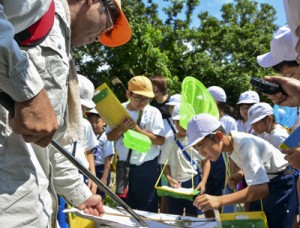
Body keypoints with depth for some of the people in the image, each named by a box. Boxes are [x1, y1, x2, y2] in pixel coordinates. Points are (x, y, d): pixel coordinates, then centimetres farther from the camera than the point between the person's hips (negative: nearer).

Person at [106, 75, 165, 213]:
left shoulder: (153, 112, -6)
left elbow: (160, 140, -13)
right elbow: (110, 137, 2)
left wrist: (138, 129, -20)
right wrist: (121, 129, -18)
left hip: (147, 167, -3)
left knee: (148, 209, 5)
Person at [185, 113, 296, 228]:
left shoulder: (245, 144, -33)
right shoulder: (228, 141, -9)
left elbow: (261, 188, -43)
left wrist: (219, 200, -53)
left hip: (280, 183, -8)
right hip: (262, 184, 8)